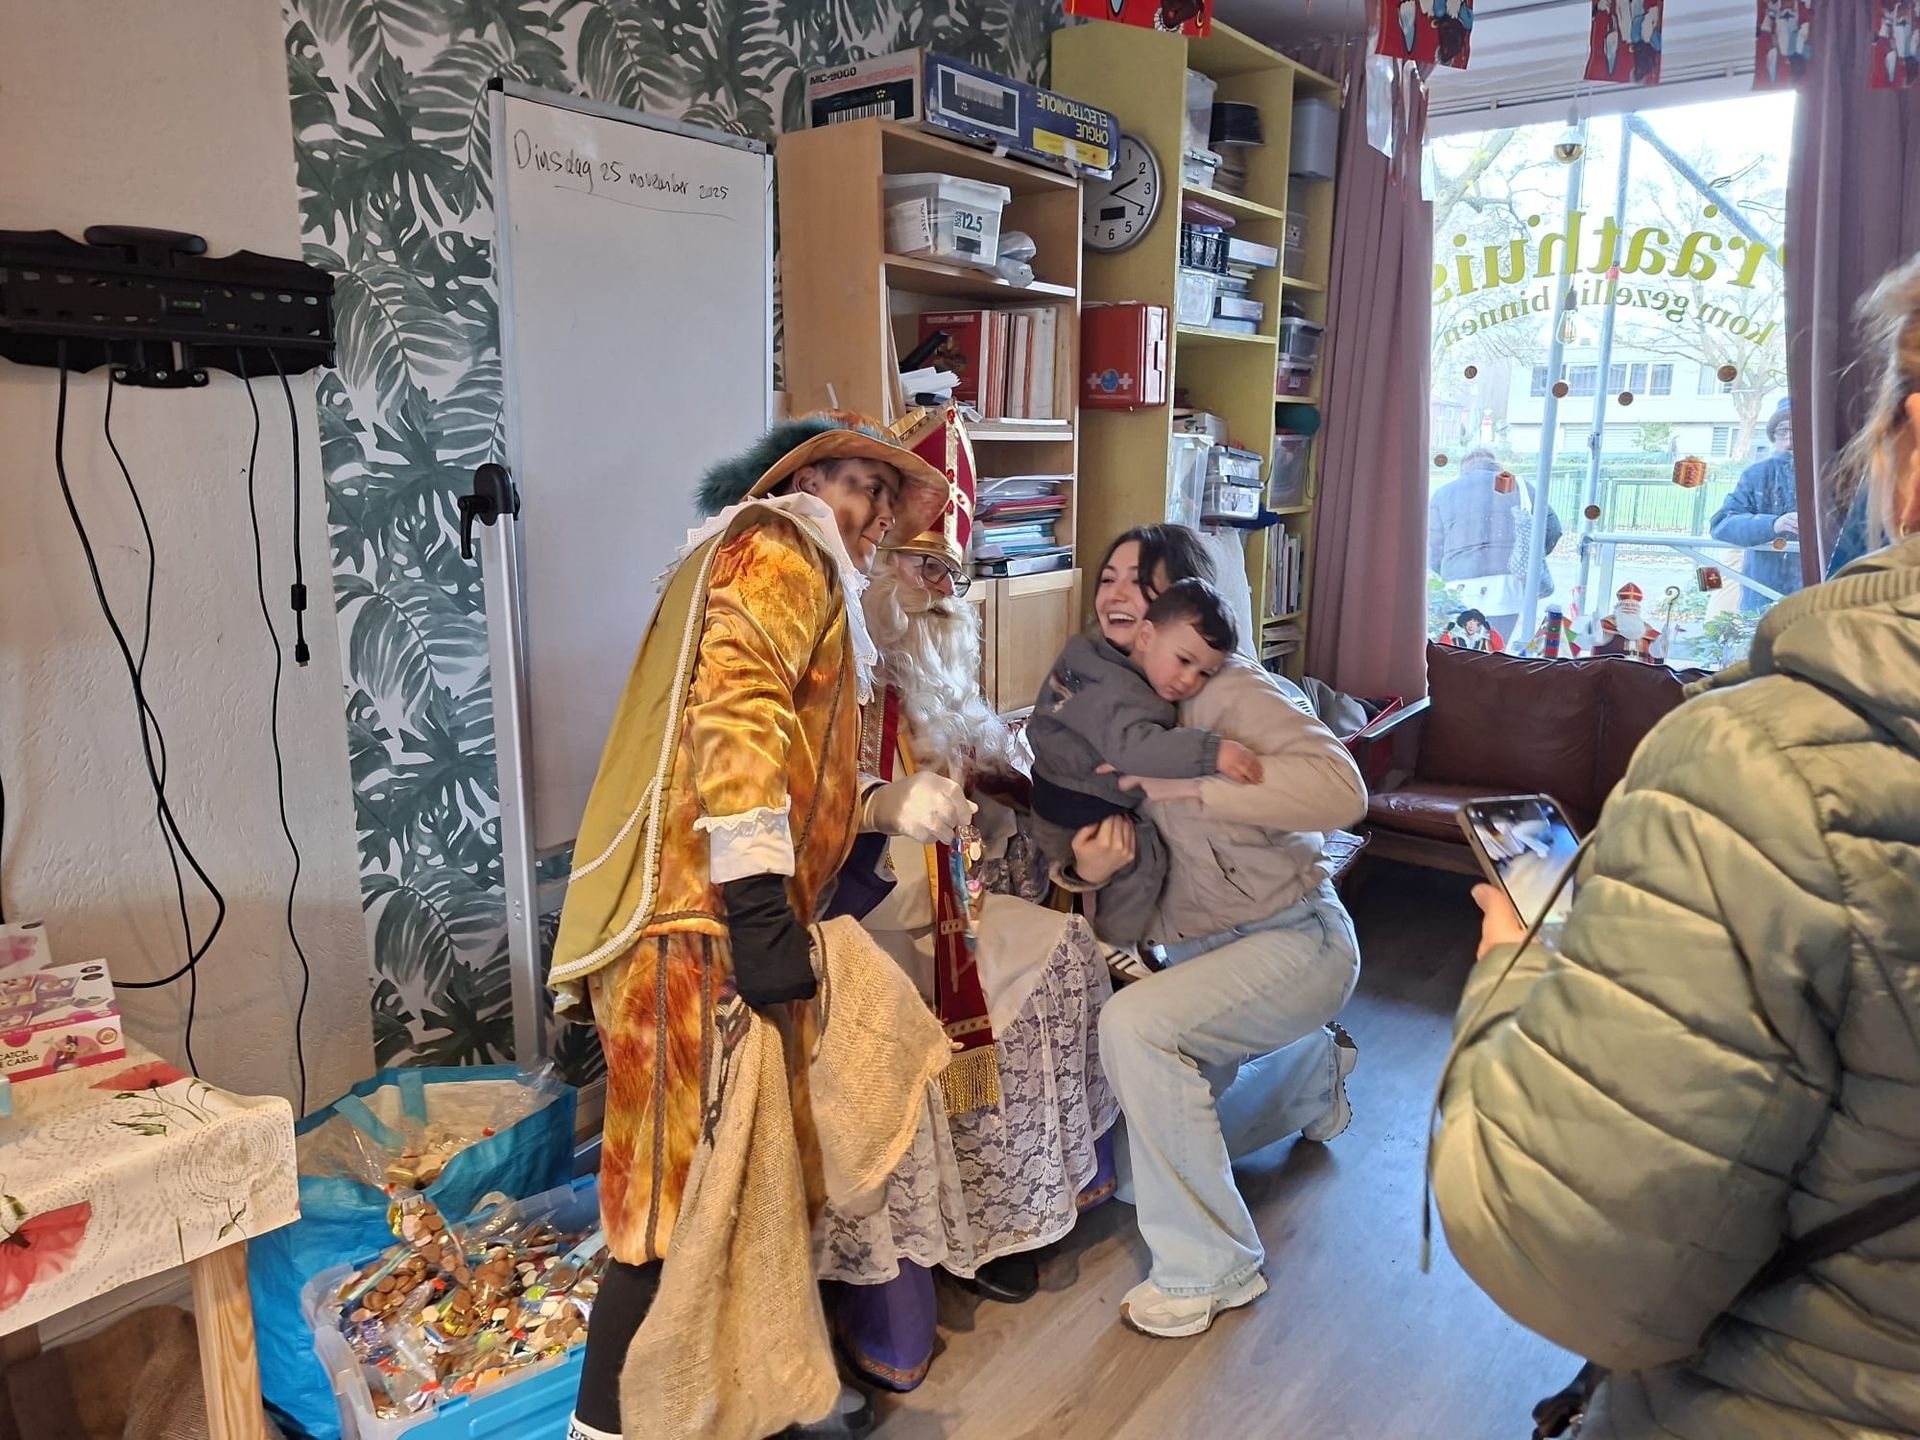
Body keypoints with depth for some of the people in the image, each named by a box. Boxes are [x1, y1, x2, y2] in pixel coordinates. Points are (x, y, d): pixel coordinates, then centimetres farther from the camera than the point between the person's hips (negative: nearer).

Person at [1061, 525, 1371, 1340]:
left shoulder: (1229, 692, -19)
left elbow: (1341, 789, -34)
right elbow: (1074, 829, 5)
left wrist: (1187, 783, -33)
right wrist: (1083, 870, -20)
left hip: (1294, 938, -8)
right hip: (1192, 951, 8)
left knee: (1134, 1024, -33)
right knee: (1143, 1159, 18)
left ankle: (1208, 1267, -15)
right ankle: (1308, 1066, 41)